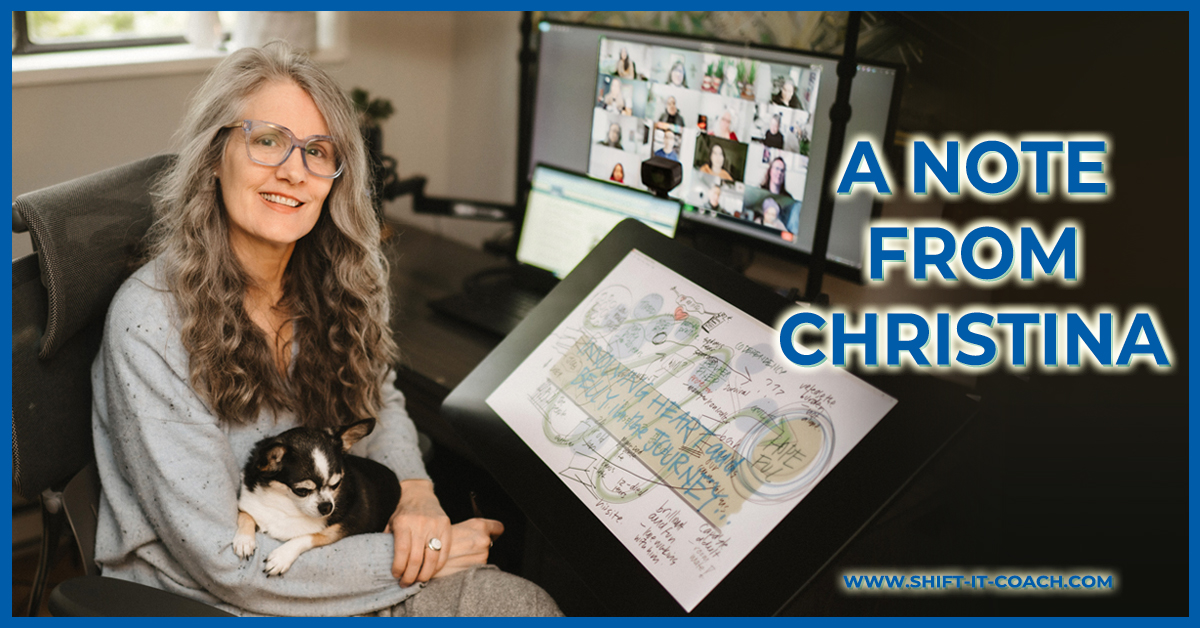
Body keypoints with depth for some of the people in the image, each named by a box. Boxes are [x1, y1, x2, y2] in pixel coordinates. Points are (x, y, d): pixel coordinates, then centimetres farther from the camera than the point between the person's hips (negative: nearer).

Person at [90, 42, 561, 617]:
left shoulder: (328, 282, -4)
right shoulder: (149, 321, -23)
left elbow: (379, 399, 13)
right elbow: (221, 562, -22)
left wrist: (414, 490, -9)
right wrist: (405, 560, -19)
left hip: (329, 558, 6)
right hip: (208, 604, -6)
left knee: (531, 603, -10)